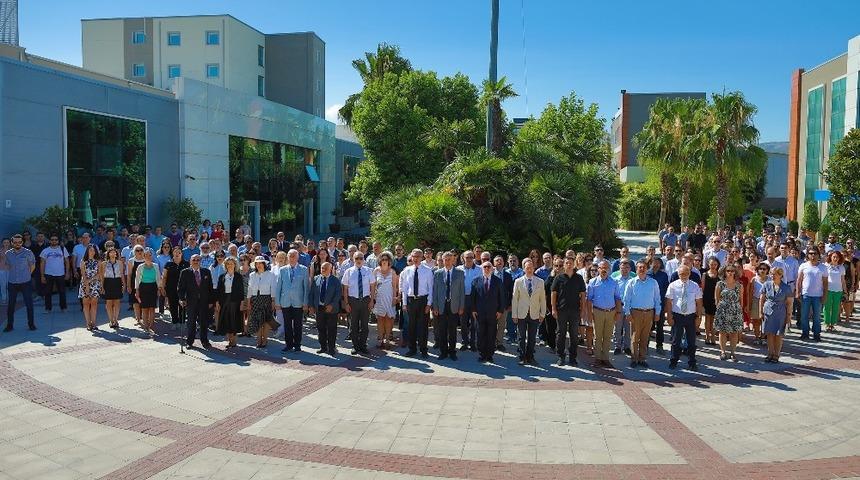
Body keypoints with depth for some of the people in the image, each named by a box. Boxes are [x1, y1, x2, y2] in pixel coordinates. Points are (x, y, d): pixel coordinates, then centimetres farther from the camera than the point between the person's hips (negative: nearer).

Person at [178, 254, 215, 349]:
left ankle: (204, 341, 17)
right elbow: (180, 287, -2)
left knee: (204, 322, 6)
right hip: (191, 302, -2)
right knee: (191, 323, 6)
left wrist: (211, 301, 4)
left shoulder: (206, 272, 7)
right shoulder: (185, 273, 1)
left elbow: (210, 287, 8)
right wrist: (182, 298, -15)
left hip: (204, 302, 2)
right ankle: (189, 342, 18)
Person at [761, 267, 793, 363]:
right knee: (769, 334, 6)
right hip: (768, 312, 2)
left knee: (778, 335, 4)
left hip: (780, 314, -2)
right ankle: (770, 354, 17)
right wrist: (760, 311, 4)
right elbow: (762, 299, 6)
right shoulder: (767, 285, -1)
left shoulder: (786, 288, -6)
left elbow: (789, 303, -1)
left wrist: (789, 315, -3)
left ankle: (776, 355, 15)